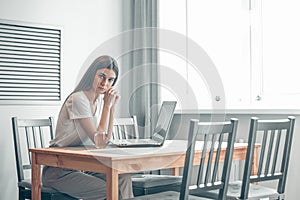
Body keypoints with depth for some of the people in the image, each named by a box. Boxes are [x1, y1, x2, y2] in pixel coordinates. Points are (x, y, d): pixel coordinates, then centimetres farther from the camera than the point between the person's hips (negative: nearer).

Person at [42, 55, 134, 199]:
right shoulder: (78, 99, -19)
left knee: (123, 178, -15)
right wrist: (107, 105, -14)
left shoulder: (100, 99, 8)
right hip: (59, 171, -8)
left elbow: (106, 139, 8)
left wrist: (112, 106, 1)